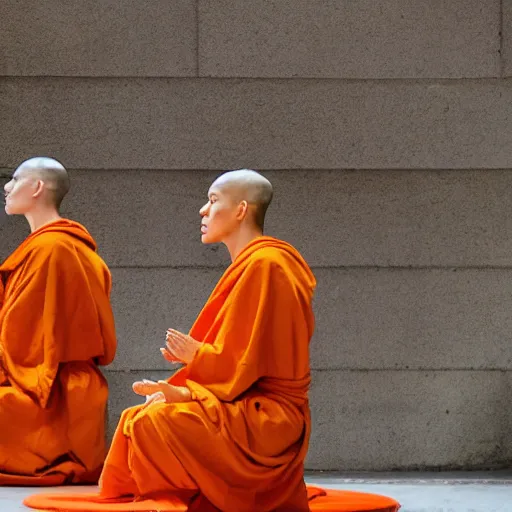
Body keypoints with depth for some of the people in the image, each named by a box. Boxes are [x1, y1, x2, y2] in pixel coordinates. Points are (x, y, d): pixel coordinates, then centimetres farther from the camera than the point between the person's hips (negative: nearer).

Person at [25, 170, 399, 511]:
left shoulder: (262, 265, -16)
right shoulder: (254, 262, 15)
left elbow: (245, 360, -18)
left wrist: (196, 355, -2)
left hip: (263, 417, -10)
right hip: (252, 407, 10)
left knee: (152, 424, -24)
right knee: (138, 418, 6)